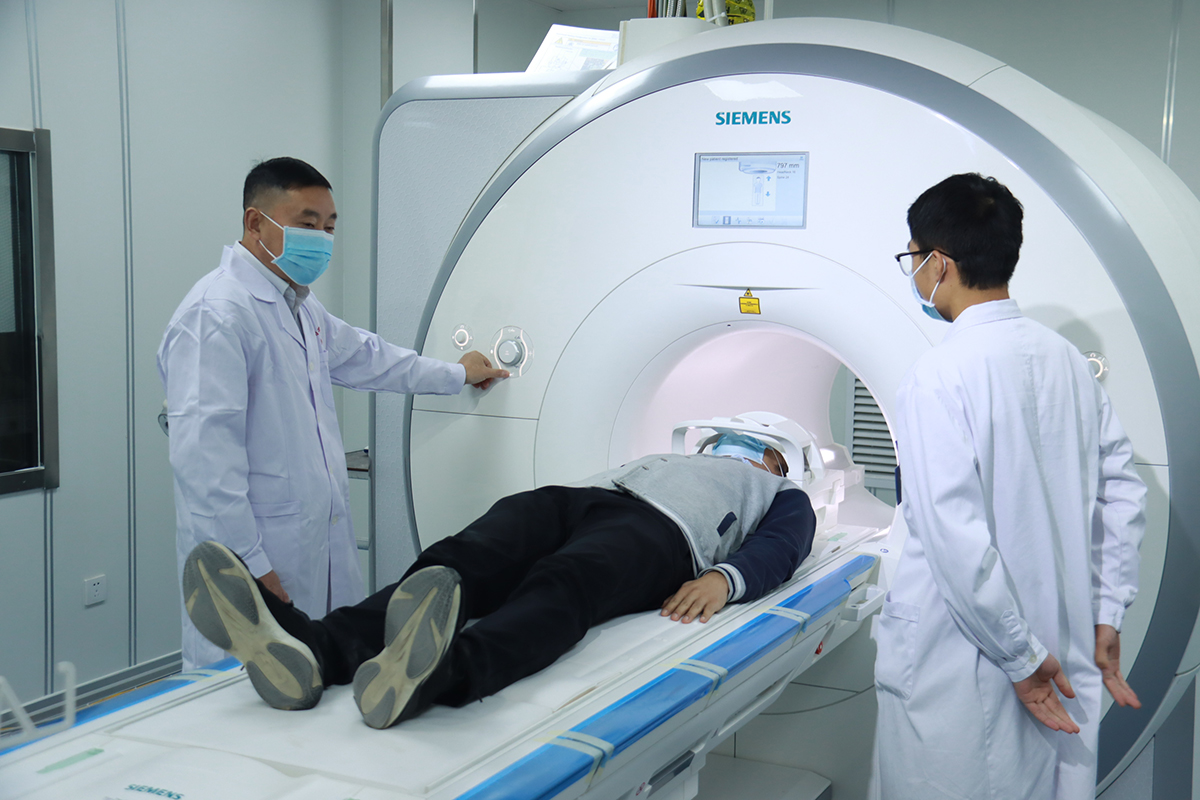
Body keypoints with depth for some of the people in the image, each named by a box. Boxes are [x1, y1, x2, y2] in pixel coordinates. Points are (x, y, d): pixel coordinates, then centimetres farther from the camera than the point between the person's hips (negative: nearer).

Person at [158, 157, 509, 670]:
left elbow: (360, 355, 36)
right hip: (256, 563, -9)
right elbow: (204, 453, -21)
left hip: (319, 547, 9)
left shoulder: (298, 305, 18)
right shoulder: (216, 315, -15)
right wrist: (247, 563, -22)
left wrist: (455, 375, 45)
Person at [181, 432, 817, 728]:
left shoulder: (783, 498, 33)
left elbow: (778, 550, 9)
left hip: (659, 531, -5)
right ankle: (314, 649, -57)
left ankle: (436, 672, -73)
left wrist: (725, 577, -15)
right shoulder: (664, 458, 48)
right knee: (458, 564, -29)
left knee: (561, 585, -40)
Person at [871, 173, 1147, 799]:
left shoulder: (937, 377, -17)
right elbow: (1123, 488, 8)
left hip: (960, 670, -7)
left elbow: (954, 536, -22)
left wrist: (1021, 656, -14)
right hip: (1067, 648, 7)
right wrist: (1106, 616, 11)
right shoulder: (1066, 360, 3)